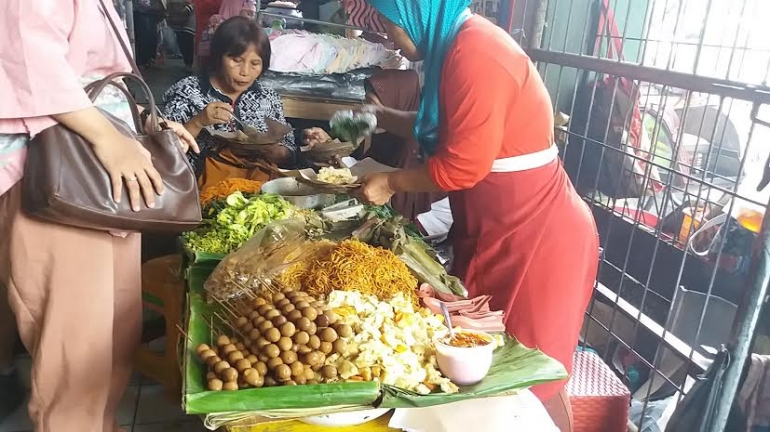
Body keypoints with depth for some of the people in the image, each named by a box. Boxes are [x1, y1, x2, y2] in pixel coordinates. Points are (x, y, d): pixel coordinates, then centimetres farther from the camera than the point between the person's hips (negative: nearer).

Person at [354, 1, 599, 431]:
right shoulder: (458, 44, 7)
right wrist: (383, 117, 15)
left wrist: (391, 182, -10)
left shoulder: (476, 52, -23)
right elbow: (441, 128, 21)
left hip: (537, 237, -9)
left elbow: (463, 166, -23)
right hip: (499, 231, 9)